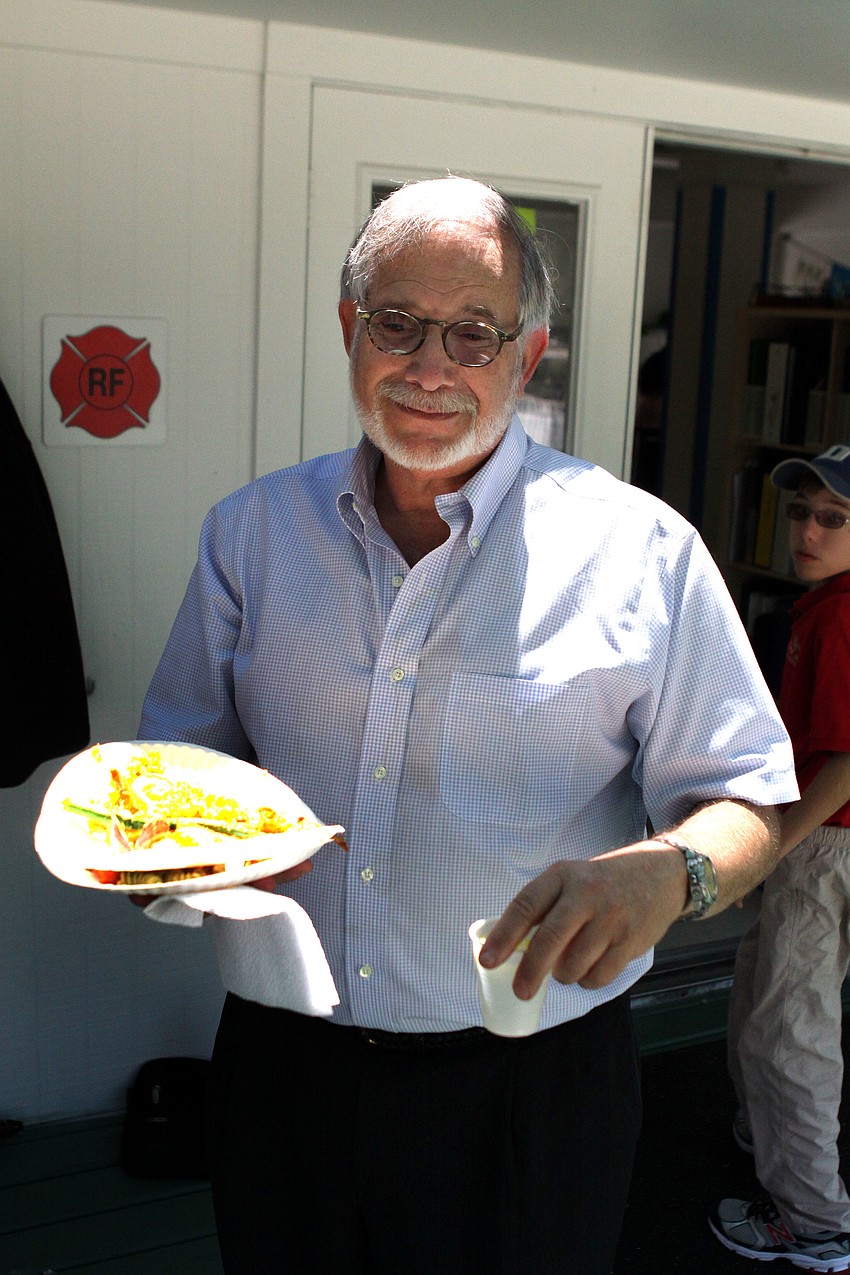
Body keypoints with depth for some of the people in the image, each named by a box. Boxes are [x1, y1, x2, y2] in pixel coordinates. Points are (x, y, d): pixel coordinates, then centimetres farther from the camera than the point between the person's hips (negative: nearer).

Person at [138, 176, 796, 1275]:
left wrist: (663, 873, -27)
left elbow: (746, 803, -6)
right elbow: (182, 756, 11)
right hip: (280, 1070, 3)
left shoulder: (638, 551, -8)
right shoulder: (253, 532, 2)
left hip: (526, 1089, -2)